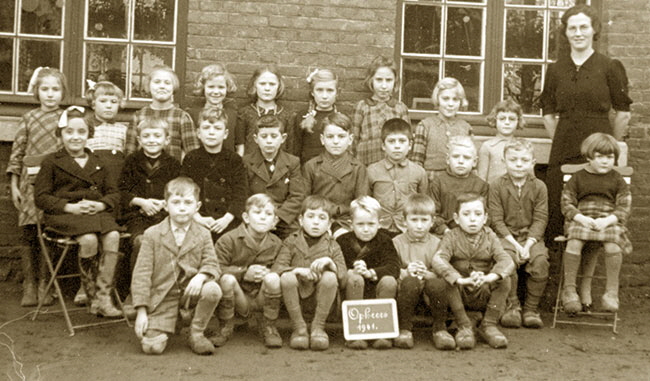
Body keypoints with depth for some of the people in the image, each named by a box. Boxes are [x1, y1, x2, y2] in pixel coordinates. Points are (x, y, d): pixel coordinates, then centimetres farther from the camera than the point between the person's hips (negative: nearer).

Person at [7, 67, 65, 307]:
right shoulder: (29, 118, 6)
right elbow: (17, 153, 6)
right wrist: (14, 186, 2)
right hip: (30, 182, 1)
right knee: (28, 234, 3)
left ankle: (43, 285, 13)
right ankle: (29, 285, 13)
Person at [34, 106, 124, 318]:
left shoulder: (97, 163, 21)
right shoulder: (51, 162, 8)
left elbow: (114, 193, 18)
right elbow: (41, 197, 2)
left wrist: (101, 205, -7)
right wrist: (70, 207, -13)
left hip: (96, 212, 4)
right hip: (64, 214, -3)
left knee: (113, 236, -29)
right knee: (89, 239, -33)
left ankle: (103, 298, -27)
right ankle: (91, 296, -17)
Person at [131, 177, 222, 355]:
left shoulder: (203, 234, 4)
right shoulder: (152, 234, -2)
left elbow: (212, 265, 0)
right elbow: (141, 273, -5)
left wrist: (201, 276, -27)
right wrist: (141, 311, -12)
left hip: (190, 293, 1)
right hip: (161, 298, -1)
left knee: (213, 290, -31)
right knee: (152, 347, -18)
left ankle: (196, 334, -5)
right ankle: (163, 328, 20)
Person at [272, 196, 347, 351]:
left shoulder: (332, 246, 8)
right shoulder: (291, 242, 6)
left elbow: (343, 274, -5)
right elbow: (276, 268, -7)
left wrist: (330, 263, -26)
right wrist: (298, 270, -24)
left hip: (319, 294, 0)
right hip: (297, 293, 0)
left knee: (330, 277, -30)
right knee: (287, 278, -32)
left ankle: (318, 327, -14)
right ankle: (299, 327, -16)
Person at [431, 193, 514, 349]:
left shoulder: (490, 237, 3)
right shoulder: (451, 237, -2)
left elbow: (507, 261, -15)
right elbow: (438, 260, -23)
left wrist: (490, 277, -39)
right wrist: (460, 279, -43)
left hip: (484, 295, 1)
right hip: (457, 292, -1)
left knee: (504, 281, -25)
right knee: (439, 283, -31)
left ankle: (488, 325, -10)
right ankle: (464, 327, -17)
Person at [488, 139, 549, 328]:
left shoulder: (539, 187, 5)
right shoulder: (496, 186, 0)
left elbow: (540, 220, -1)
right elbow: (496, 220, -4)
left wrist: (528, 244, -15)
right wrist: (514, 243, -15)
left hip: (531, 236, 2)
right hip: (505, 235, -1)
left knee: (540, 259, -27)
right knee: (507, 258, -32)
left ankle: (531, 308, -11)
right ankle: (512, 306, -16)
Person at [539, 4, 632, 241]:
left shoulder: (609, 67, 1)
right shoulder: (556, 69, 10)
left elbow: (623, 113, 3)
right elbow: (547, 111, 17)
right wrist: (559, 139, 11)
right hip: (563, 148, 3)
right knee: (556, 204, 0)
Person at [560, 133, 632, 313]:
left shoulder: (617, 180, 12)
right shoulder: (578, 178, 10)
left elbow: (625, 207, 5)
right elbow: (566, 203, 5)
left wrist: (607, 220, -14)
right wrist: (581, 218, -13)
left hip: (609, 221, 0)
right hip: (581, 219, 0)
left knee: (613, 246, -31)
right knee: (573, 243, -32)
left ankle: (612, 292, -15)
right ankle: (569, 288, -19)